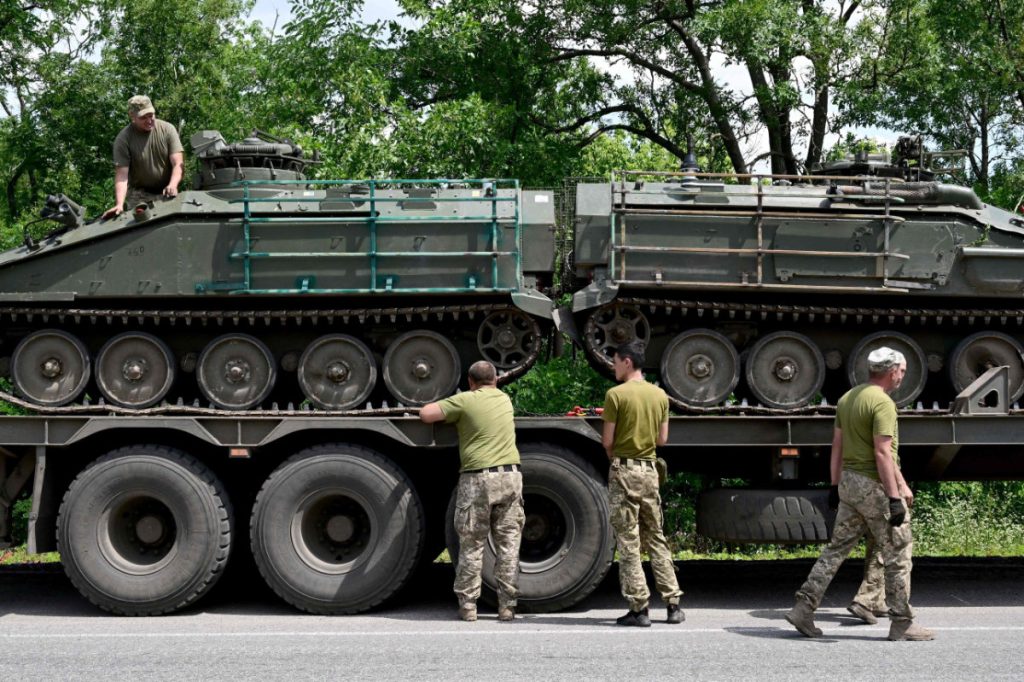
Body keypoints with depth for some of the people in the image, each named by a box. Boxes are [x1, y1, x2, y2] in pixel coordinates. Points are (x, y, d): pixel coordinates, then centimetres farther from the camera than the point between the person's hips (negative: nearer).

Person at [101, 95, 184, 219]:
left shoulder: (167, 129, -4)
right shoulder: (123, 138, -10)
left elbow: (178, 164, -10)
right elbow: (121, 176, -16)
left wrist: (172, 185, -30)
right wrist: (119, 205, -31)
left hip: (167, 193, 2)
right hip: (139, 195, -2)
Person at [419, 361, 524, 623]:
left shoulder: (465, 400, -1)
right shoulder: (505, 399, 16)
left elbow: (425, 414, -4)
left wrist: (443, 408, 15)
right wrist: (456, 408, 36)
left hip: (477, 478, -4)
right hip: (510, 476, 4)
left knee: (471, 545, 4)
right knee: (508, 544, 7)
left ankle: (468, 606, 6)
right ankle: (507, 605, 7)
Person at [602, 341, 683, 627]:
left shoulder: (616, 394, -10)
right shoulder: (660, 395, 7)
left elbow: (607, 440, -8)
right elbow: (662, 438, 11)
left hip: (624, 470, -5)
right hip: (649, 469, 5)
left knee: (628, 542, 0)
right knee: (656, 539, 14)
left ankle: (639, 608, 0)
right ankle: (673, 604, 13)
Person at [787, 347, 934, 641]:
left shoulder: (847, 398, 11)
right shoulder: (883, 402, -16)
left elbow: (837, 446, 15)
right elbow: (883, 453, -21)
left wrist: (837, 484, 20)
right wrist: (895, 498, -20)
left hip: (849, 482, 8)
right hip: (875, 486, -8)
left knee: (837, 548, 11)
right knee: (897, 556, 3)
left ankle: (804, 608, 7)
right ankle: (901, 623, 9)